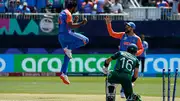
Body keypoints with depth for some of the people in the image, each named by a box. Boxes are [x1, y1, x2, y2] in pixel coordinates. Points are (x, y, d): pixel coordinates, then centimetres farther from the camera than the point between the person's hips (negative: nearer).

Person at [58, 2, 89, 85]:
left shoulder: (61, 13, 22)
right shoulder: (68, 14, -8)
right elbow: (70, 26, -18)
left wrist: (74, 21, 21)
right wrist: (81, 23, -16)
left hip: (60, 36, 10)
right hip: (66, 34, -10)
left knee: (67, 55, 12)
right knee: (85, 40, -12)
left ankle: (63, 73, 4)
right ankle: (69, 48, -18)